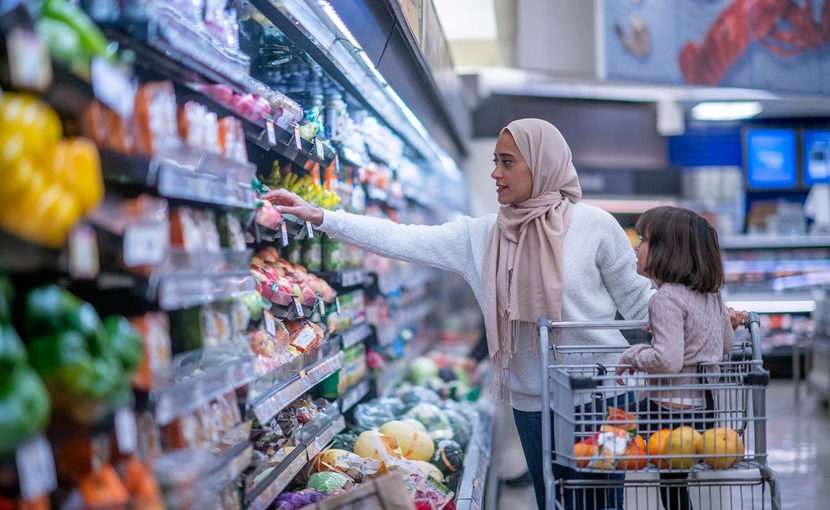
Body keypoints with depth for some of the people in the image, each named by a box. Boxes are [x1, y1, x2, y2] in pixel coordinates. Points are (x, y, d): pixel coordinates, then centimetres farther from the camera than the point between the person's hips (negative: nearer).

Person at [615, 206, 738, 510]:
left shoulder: (666, 298, -17)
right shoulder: (711, 293, 8)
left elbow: (668, 360, -26)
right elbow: (727, 343, 21)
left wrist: (634, 355, -8)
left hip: (672, 409, -9)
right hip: (703, 405, 9)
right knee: (675, 482, 18)